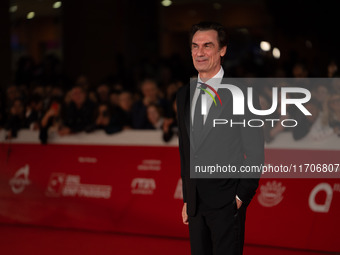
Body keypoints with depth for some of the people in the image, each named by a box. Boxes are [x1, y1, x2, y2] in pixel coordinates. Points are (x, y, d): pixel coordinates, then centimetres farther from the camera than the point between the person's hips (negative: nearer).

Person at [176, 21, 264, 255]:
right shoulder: (184, 95, 12)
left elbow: (255, 153, -7)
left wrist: (242, 196, -11)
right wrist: (187, 198, 15)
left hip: (226, 201, -6)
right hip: (195, 202, 6)